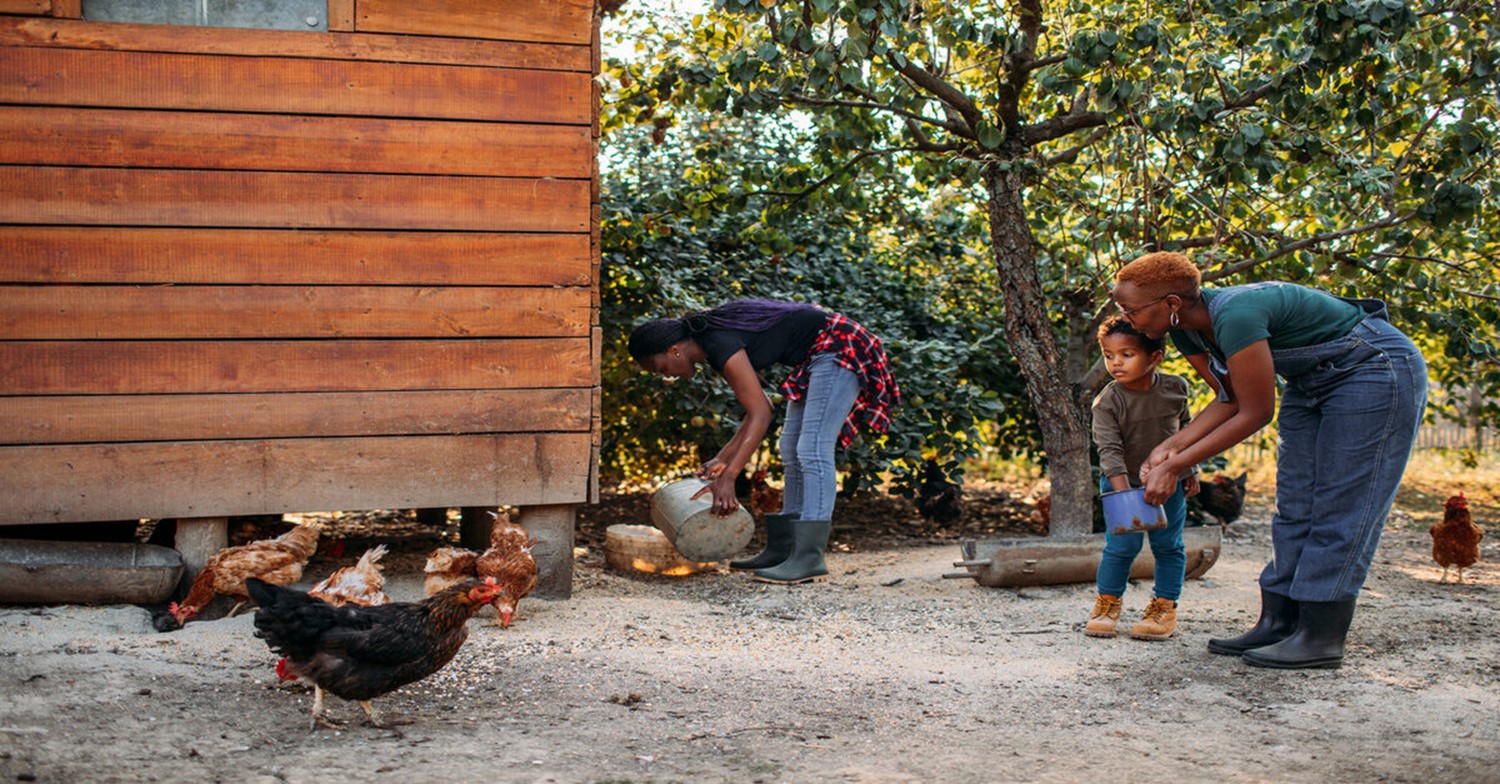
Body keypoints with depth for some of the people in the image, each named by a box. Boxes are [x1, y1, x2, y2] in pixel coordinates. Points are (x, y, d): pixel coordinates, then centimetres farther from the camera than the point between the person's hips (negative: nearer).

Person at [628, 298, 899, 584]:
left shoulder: (722, 345, -22)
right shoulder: (710, 339, 6)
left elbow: (761, 415, -26)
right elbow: (758, 408, 11)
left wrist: (728, 478, -28)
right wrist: (723, 459, 9)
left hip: (838, 348, -11)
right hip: (816, 358, 11)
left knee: (812, 450, -17)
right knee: (792, 451, 10)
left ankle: (810, 558, -21)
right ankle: (783, 550, 12)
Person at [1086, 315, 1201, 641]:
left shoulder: (1175, 388, -8)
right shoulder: (1108, 401, -18)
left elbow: (1186, 427, 9)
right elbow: (1109, 449, -23)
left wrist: (1190, 471, 11)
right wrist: (1123, 491, -34)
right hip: (1123, 480, -2)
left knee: (1167, 544, 5)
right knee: (1121, 544, -7)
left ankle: (1165, 606, 17)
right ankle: (1107, 603, 12)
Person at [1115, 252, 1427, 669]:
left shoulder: (1234, 315, -33)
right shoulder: (1186, 330, -6)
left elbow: (1255, 413, -27)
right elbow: (1230, 400, 3)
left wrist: (1175, 465, -24)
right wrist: (1170, 446, -11)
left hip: (1379, 369, -9)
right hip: (1311, 382, 9)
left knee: (1339, 507, -9)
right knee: (1295, 506, 6)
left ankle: (1321, 637, -7)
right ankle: (1278, 625, 8)